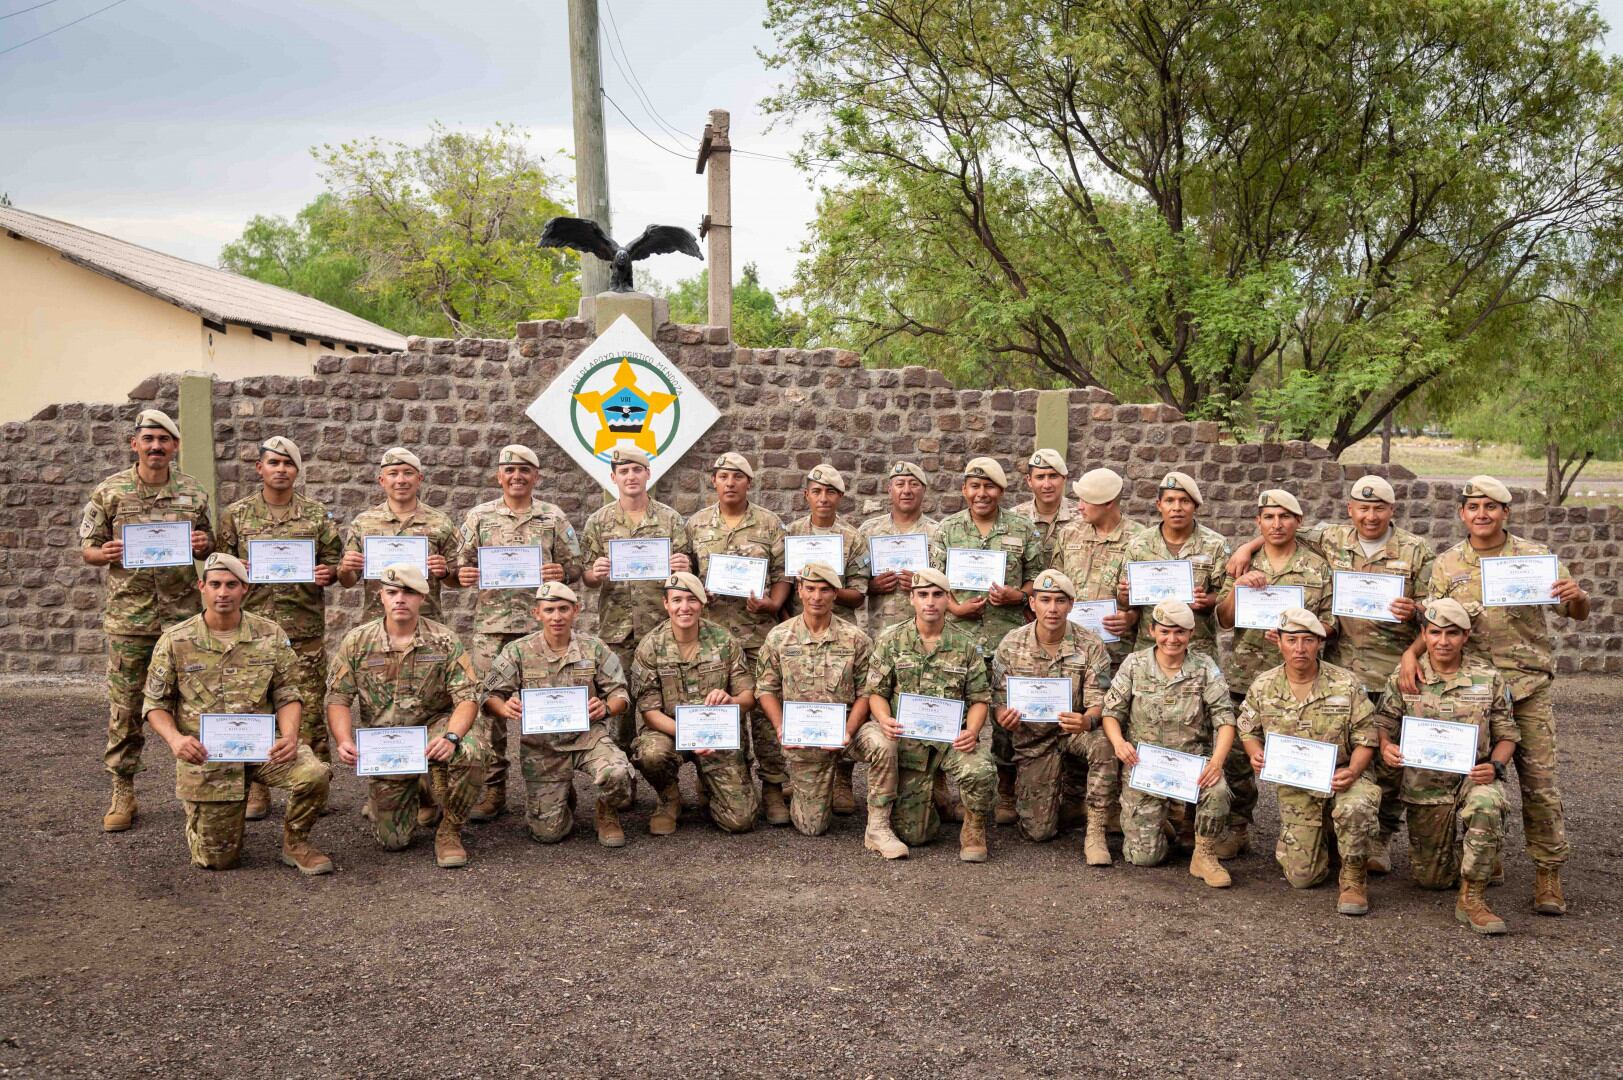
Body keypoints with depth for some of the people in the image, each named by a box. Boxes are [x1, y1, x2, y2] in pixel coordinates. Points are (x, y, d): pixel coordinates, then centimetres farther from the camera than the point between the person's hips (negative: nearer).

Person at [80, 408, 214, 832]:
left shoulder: (193, 493, 6)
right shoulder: (109, 491, 1)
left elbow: (208, 547, 15)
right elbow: (87, 548, 6)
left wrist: (203, 545, -8)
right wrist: (105, 554, -17)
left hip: (182, 614, 1)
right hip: (128, 615, -1)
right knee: (125, 706, 4)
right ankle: (122, 793, 15)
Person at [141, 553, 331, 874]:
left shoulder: (271, 636, 0)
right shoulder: (175, 642, -3)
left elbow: (287, 695, 3)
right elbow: (155, 703, 3)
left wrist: (289, 735, -16)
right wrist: (175, 738, -17)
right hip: (204, 755, -1)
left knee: (313, 773, -30)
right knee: (218, 859, 0)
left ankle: (295, 844, 0)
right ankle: (201, 819, 38)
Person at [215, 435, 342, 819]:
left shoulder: (317, 514, 6)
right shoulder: (236, 514, 6)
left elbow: (335, 561, 11)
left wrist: (328, 573, -11)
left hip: (305, 629, 0)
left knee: (309, 710, 3)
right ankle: (256, 792, 16)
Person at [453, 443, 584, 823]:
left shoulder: (554, 518, 8)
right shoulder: (479, 516, 10)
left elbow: (574, 565, 9)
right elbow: (460, 563, 11)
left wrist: (561, 572, -12)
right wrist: (463, 574, -12)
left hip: (542, 623, 0)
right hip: (491, 624, 1)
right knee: (490, 704, 0)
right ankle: (492, 789, 9)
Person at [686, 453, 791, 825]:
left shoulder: (770, 524, 5)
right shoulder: (696, 525, 10)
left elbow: (783, 573, 4)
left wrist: (772, 604, -11)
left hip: (758, 630, -1)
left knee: (765, 708, -1)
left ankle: (773, 788, 9)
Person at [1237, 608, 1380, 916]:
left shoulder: (1346, 684, -8)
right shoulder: (1262, 687, -3)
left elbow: (1365, 737, -5)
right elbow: (1248, 730, 11)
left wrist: (1352, 772, -24)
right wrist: (1256, 754, -12)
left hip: (1339, 778, -2)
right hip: (1295, 787, 2)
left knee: (1356, 805, -40)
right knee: (1302, 877, -4)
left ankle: (1353, 878, -11)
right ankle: (1313, 840, 35)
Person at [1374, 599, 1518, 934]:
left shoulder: (1489, 679, 0)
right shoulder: (1402, 680, -1)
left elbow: (1507, 734, 5)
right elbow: (1383, 728, 4)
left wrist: (1495, 765, -15)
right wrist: (1387, 749, -19)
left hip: (1474, 777, -1)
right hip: (1424, 786, 1)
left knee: (1486, 805, -39)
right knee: (1430, 879, 6)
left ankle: (1472, 897, -21)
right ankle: (1450, 850, 45)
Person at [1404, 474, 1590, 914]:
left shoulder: (1535, 557, 0)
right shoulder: (1446, 564, 3)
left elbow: (1577, 614, 3)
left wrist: (1577, 596, -20)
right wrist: (1411, 653, -12)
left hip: (1528, 684, -1)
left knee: (1539, 780, 0)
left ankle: (1548, 873, 12)